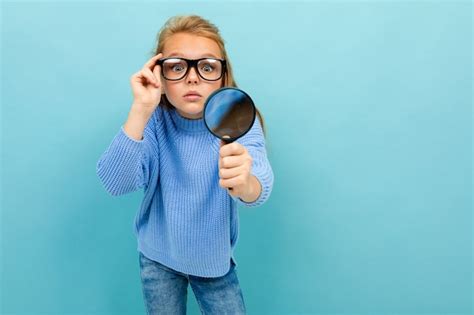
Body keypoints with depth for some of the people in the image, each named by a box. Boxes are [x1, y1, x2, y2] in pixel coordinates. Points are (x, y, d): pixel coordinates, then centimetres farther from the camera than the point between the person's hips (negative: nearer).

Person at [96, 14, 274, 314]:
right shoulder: (153, 121, -16)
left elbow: (260, 189, -35)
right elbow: (116, 184, -29)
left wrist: (243, 183, -58)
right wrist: (141, 110, -38)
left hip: (215, 259, 0)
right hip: (159, 257, 1)